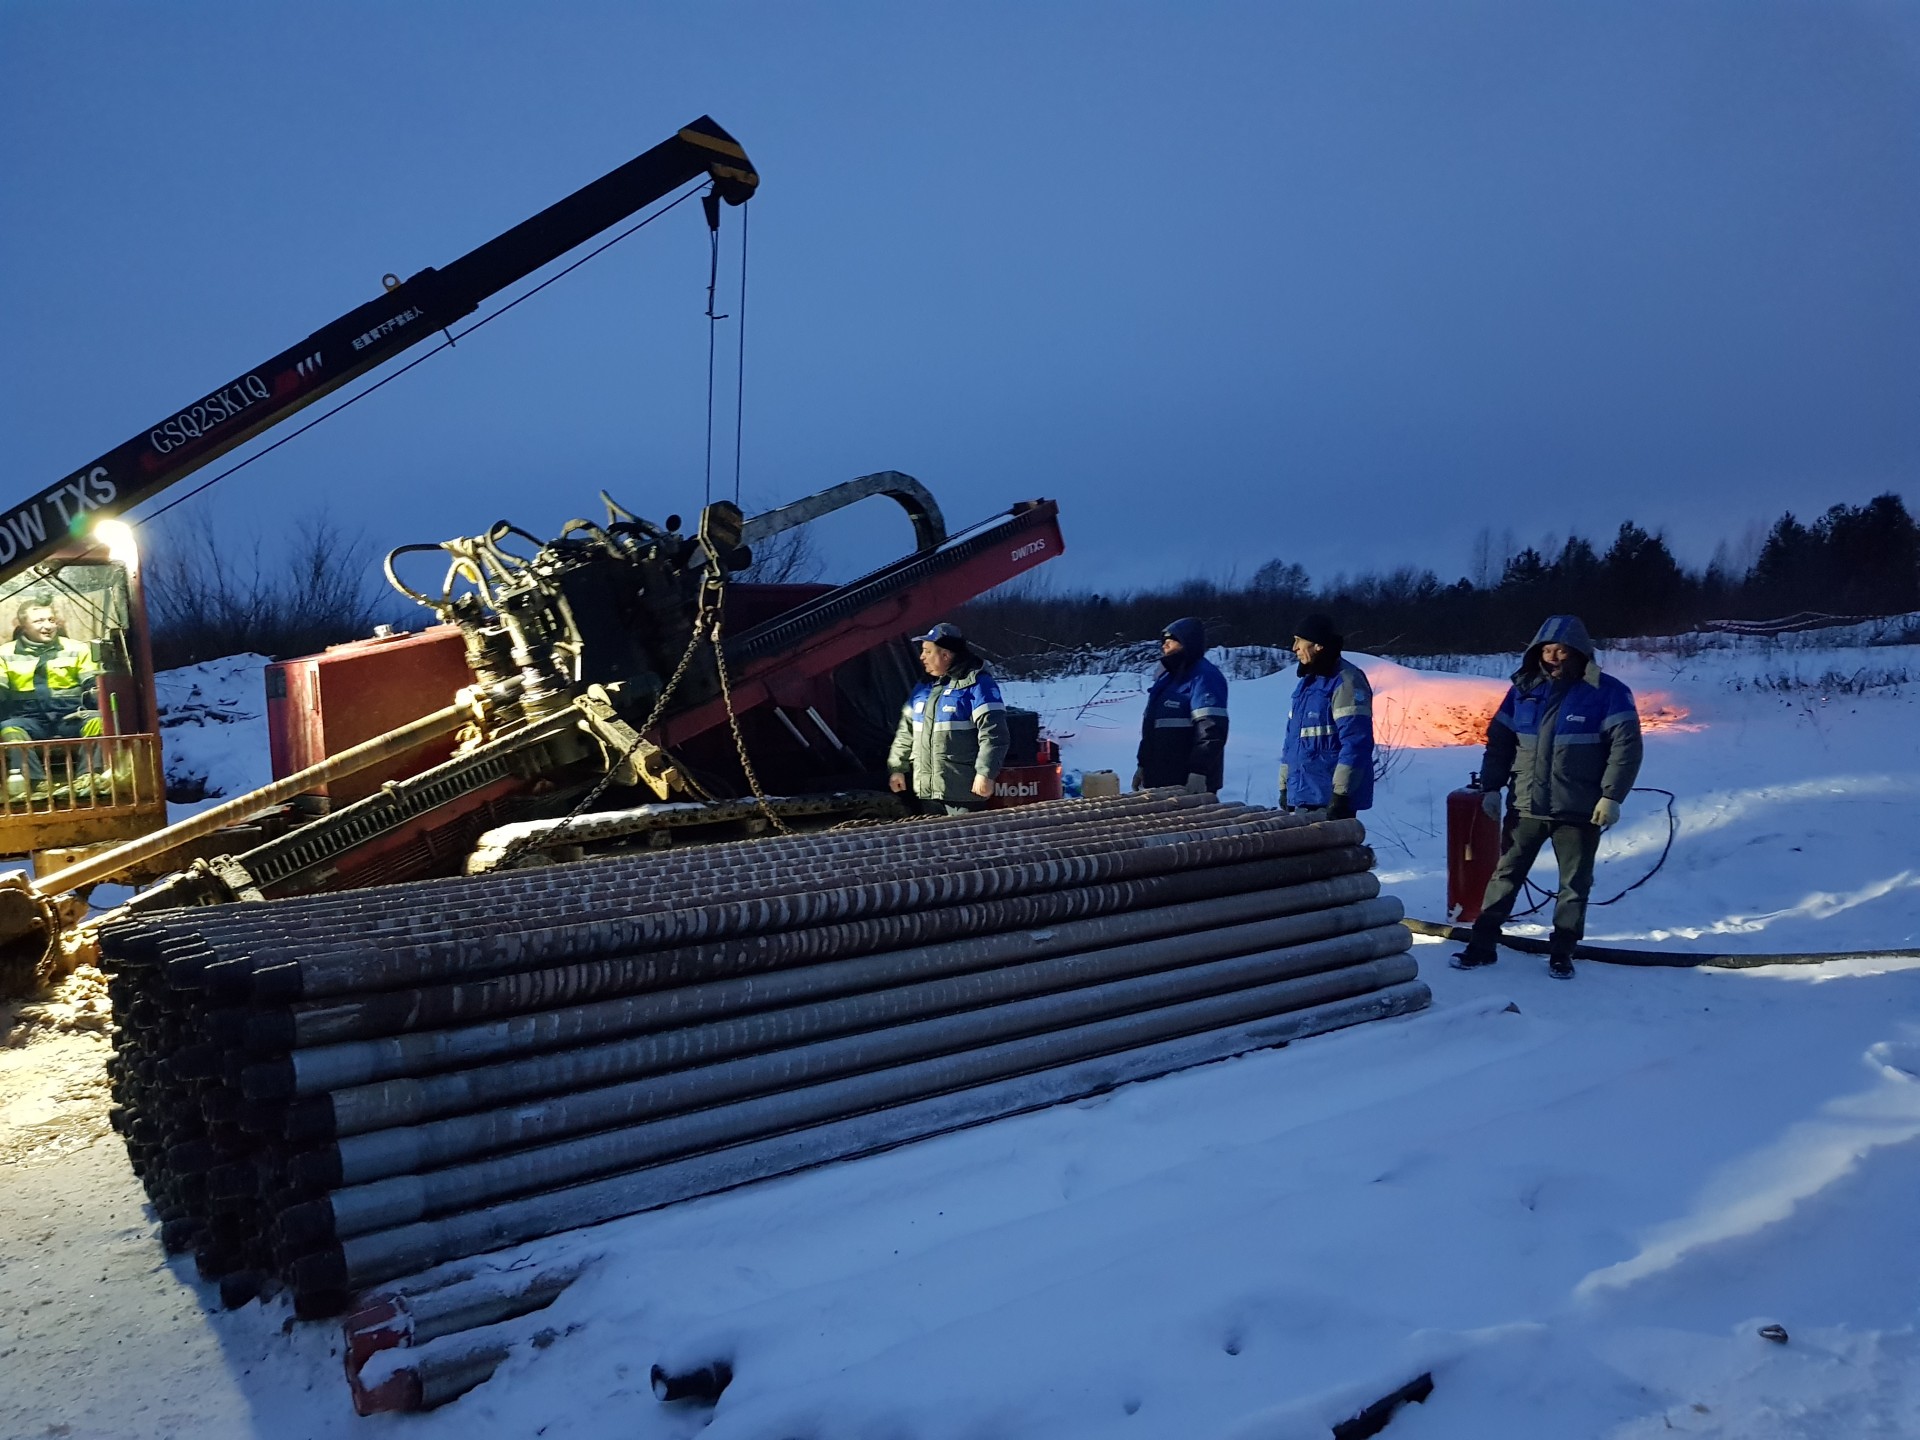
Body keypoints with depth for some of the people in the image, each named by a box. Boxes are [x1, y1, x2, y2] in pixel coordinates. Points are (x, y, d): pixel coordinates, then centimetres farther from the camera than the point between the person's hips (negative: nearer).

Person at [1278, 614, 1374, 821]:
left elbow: (1356, 742, -19)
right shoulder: (1307, 682, 16)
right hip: (1302, 796, 9)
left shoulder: (1345, 682, -12)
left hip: (1330, 799, -9)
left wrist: (1340, 793, -23)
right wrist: (1285, 786, 18)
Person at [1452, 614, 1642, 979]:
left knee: (1575, 884, 8)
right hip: (1526, 807, 3)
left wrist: (1611, 797, -15)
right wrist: (1491, 787, 5)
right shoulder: (1524, 690, 4)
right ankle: (1482, 945, 14)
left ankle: (1562, 953, 21)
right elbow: (1499, 740, 10)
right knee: (1505, 876, 7)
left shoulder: (1607, 692, -7)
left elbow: (1626, 745, -10)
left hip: (1580, 812, -3)